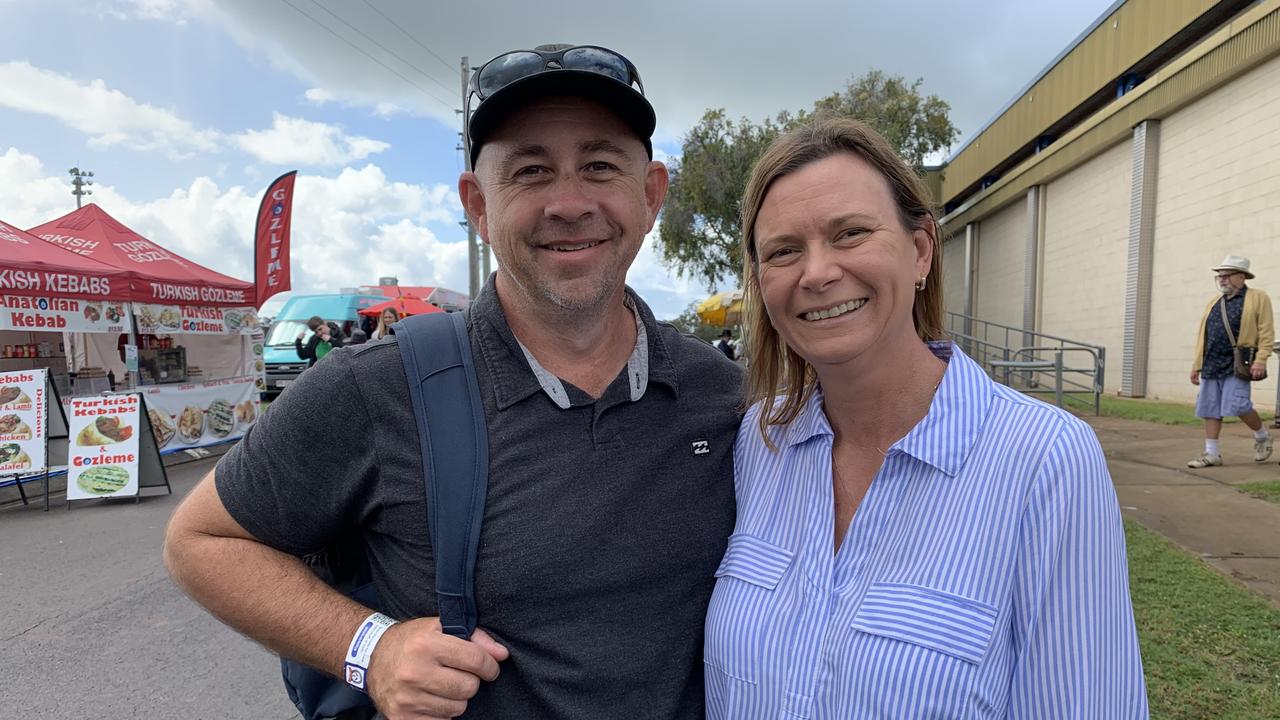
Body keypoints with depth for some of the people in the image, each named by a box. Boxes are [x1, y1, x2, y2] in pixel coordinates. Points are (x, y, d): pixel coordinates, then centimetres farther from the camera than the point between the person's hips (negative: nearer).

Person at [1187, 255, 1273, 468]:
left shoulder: (1258, 298, 2)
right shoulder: (1213, 303, 18)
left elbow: (1266, 333, -5)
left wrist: (1261, 359, -16)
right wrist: (1197, 364, 14)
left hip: (1237, 365, -6)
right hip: (1211, 366, 6)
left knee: (1238, 405, -12)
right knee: (1210, 409, 4)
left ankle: (1262, 436, 16)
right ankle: (1212, 453, 9)